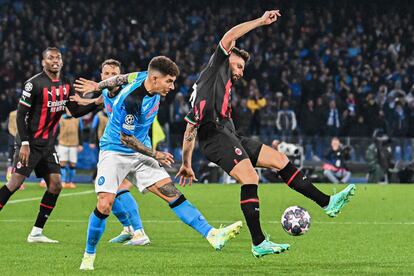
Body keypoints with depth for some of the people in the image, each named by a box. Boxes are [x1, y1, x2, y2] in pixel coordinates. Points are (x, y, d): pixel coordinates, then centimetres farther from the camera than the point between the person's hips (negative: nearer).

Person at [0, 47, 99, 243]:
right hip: (30, 143, -7)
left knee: (56, 184, 0)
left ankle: (36, 233, 6)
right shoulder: (34, 84, -13)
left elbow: (76, 111, 8)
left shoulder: (66, 85, 8)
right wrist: (24, 144, -19)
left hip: (48, 145, 7)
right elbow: (21, 114, -13)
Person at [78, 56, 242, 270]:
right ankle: (88, 256, 2)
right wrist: (155, 154, -14)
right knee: (104, 205, -18)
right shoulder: (132, 99, -27)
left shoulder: (147, 79, -3)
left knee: (173, 194, -6)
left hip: (140, 153, 7)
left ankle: (212, 236, -18)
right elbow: (125, 138, -20)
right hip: (114, 152, -7)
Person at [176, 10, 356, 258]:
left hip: (229, 138, 9)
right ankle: (259, 243, -26)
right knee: (250, 178, -22)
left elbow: (190, 127, 30)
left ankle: (326, 202, 0)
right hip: (215, 133, -9)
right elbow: (230, 37, -2)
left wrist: (186, 164, 28)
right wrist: (261, 22, 3)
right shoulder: (216, 68, 13)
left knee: (278, 158, 4)